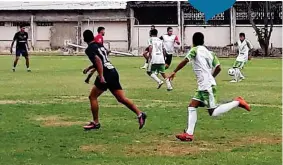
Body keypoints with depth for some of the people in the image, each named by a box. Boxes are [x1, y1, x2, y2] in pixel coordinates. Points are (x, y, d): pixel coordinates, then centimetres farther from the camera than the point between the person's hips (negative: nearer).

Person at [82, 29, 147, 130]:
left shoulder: (89, 49, -4)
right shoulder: (100, 46, 21)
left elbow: (98, 60, -21)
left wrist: (101, 76, -27)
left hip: (106, 74, -8)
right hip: (113, 72, 8)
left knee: (92, 96, 4)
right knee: (121, 98, 6)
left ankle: (95, 123, 7)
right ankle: (139, 114, -3)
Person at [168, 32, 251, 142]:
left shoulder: (195, 50, -4)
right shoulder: (209, 52, 16)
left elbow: (185, 61, -17)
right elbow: (218, 68, 11)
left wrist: (174, 72, -9)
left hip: (206, 86, -9)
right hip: (203, 87, 9)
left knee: (213, 112, -6)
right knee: (192, 107, 7)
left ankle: (237, 102, -5)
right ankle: (189, 133, 2)